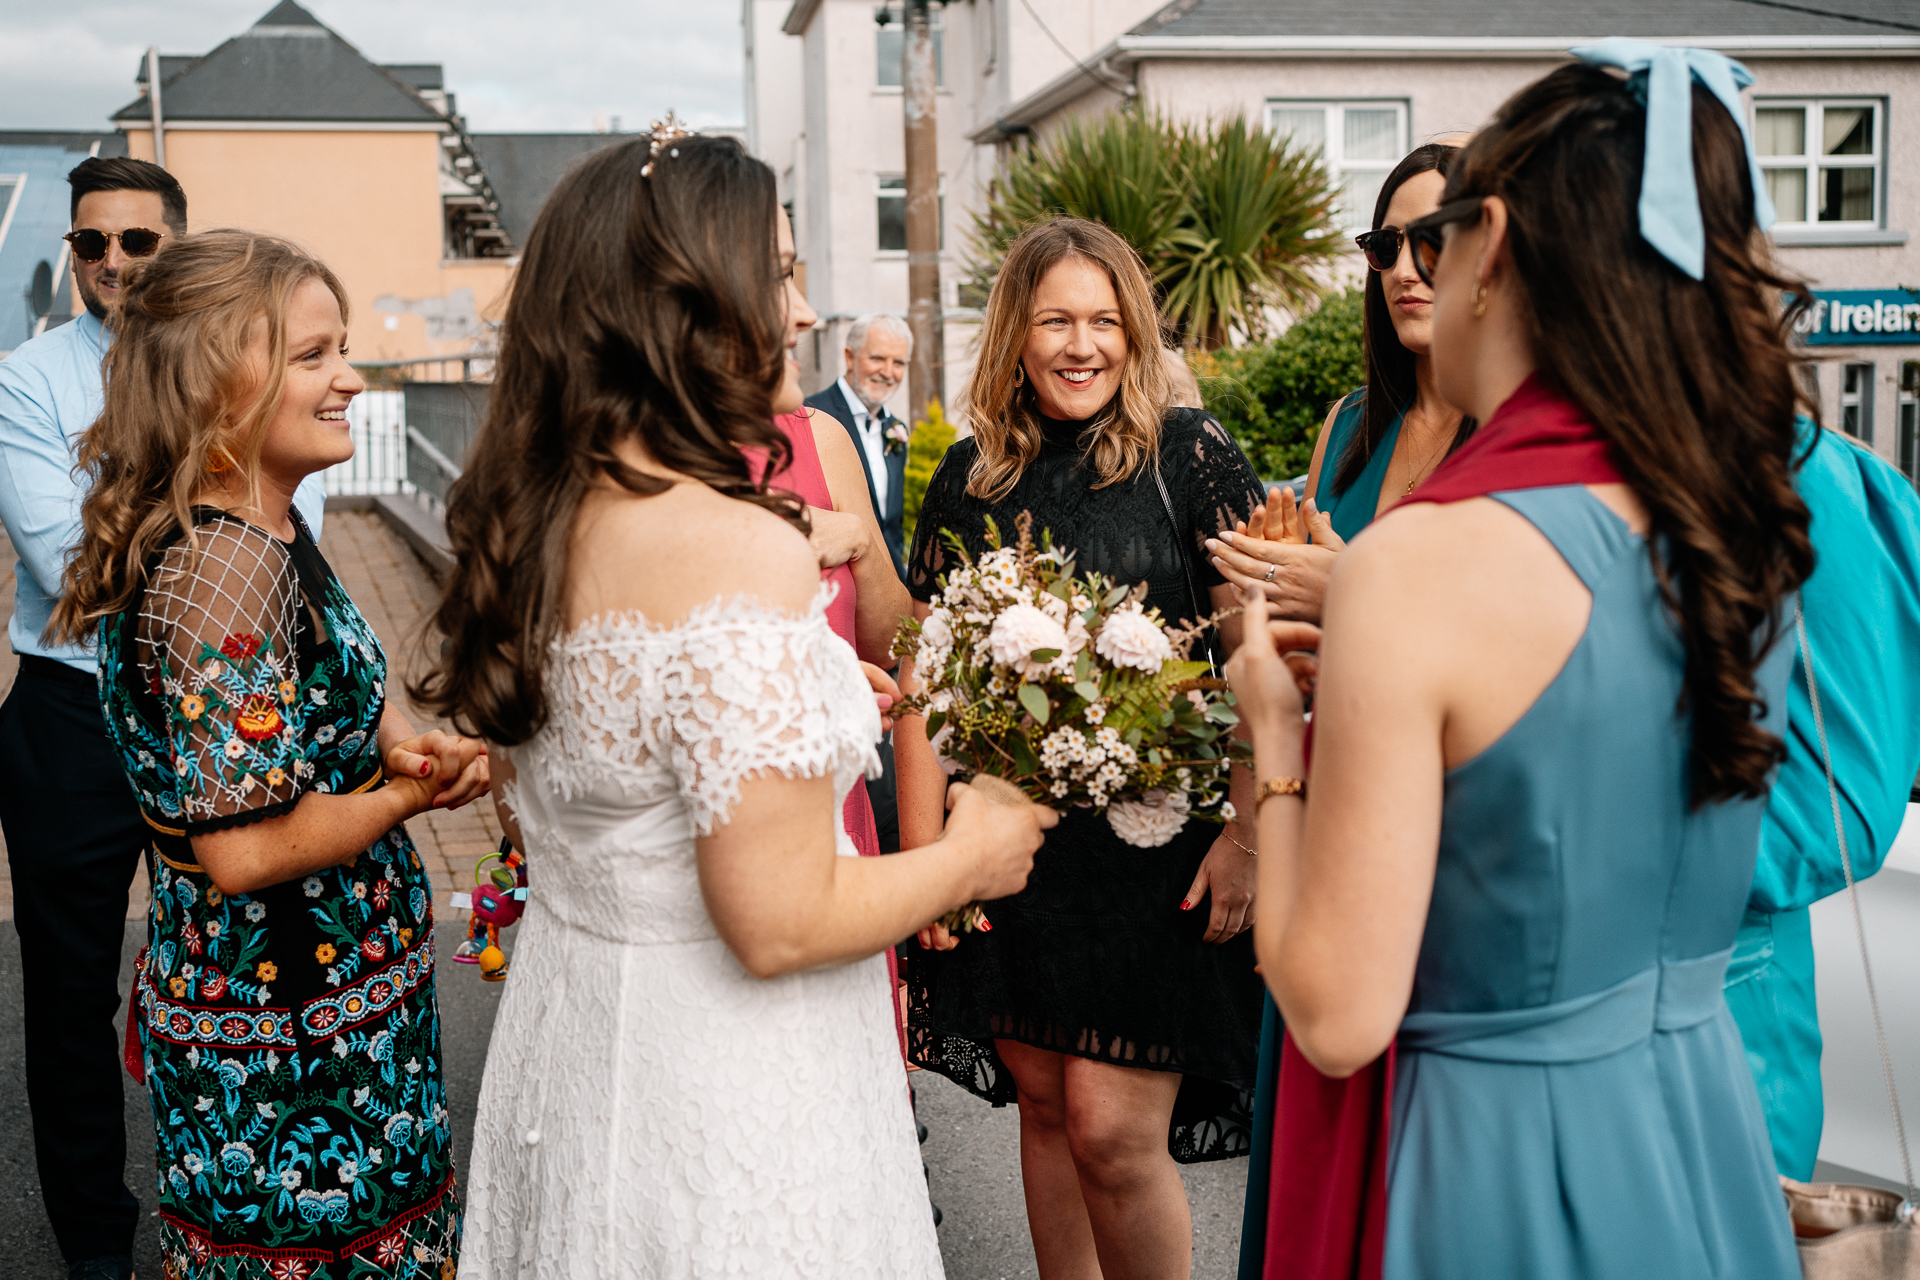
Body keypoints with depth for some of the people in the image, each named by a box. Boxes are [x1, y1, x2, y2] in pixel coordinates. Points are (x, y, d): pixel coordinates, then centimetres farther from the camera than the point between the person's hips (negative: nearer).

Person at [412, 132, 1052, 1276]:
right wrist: (974, 857, -9)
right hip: (722, 1083, -8)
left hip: (571, 1031, 8)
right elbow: (780, 924, -26)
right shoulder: (741, 548, -27)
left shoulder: (533, 524, -1)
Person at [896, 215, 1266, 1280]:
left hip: (1156, 846, -4)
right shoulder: (974, 473, 7)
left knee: (1112, 1130, -4)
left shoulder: (1189, 456, -4)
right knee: (1042, 1104, 14)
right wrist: (923, 847, 2)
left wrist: (1245, 837, -15)